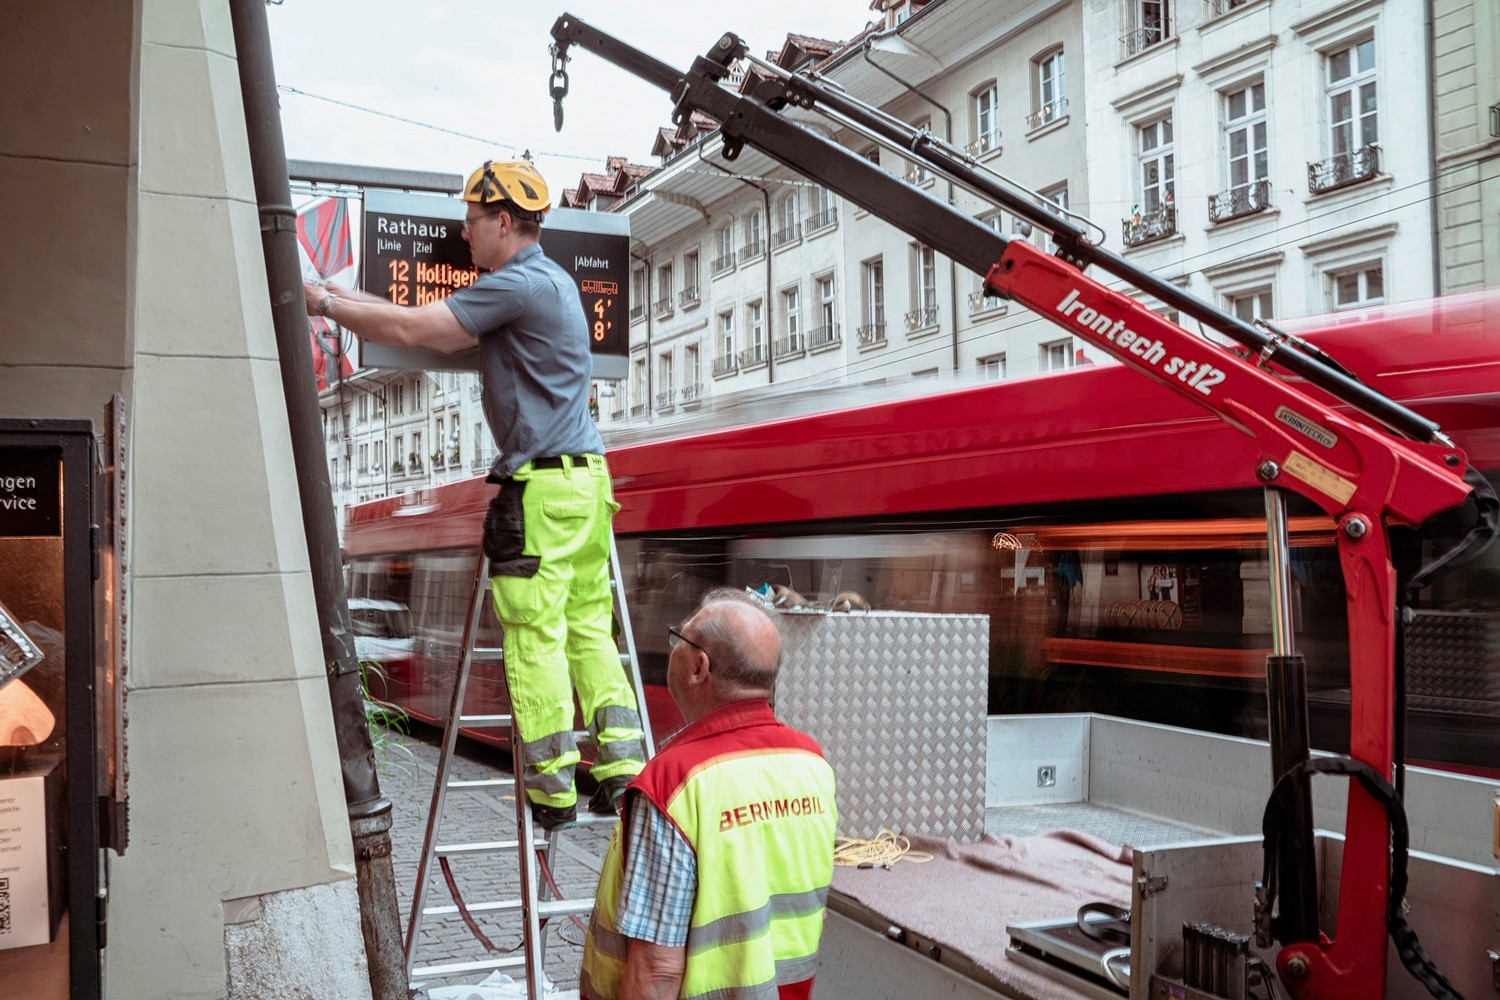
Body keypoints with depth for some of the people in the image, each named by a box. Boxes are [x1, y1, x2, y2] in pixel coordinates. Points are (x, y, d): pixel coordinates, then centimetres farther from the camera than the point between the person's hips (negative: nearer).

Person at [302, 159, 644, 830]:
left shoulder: (516, 284, -9)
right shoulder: (552, 281, 21)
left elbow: (409, 330, -12)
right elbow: (442, 333, 23)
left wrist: (324, 303, 1)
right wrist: (349, 299, 20)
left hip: (542, 484, -10)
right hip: (587, 477, 10)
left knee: (534, 637, -4)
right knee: (589, 628, 10)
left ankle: (553, 789, 0)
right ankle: (622, 767, 9)